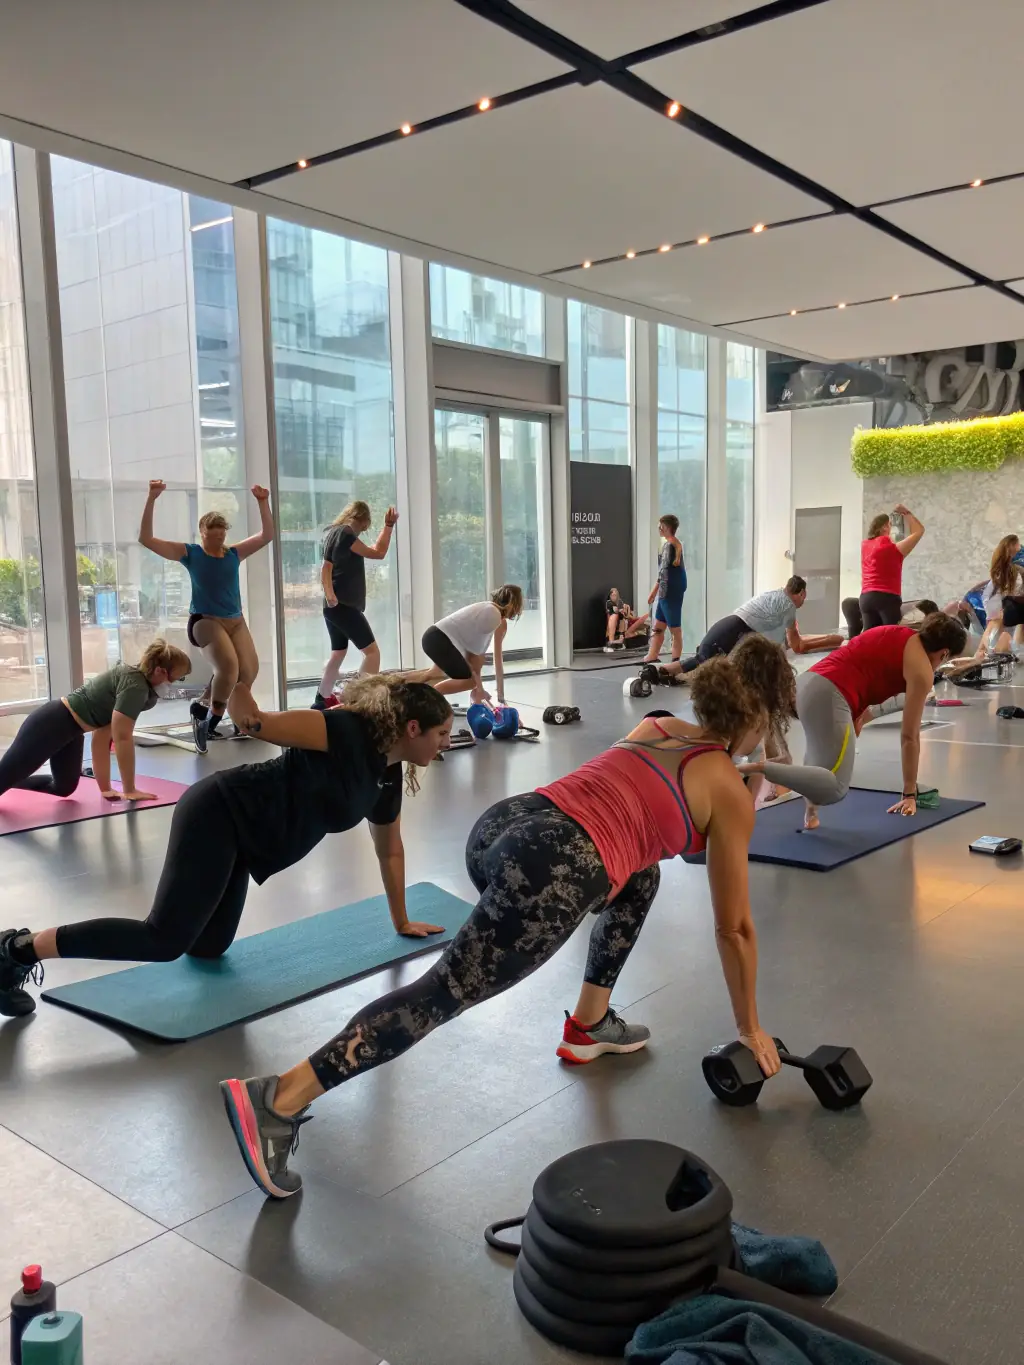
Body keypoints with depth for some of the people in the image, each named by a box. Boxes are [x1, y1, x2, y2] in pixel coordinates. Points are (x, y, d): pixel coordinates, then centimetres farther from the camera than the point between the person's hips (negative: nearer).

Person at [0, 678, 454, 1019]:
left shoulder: (388, 778, 10)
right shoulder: (349, 733, -17)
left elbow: (390, 850, 23)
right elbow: (259, 724, -21)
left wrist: (401, 921, 29)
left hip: (240, 838, 9)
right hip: (220, 814, -9)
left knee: (208, 946, 14)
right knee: (165, 940, -15)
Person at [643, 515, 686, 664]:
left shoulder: (668, 545, -15)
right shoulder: (677, 544, 13)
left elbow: (664, 572, -18)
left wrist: (654, 592, -15)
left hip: (669, 592, -9)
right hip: (673, 591, 9)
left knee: (674, 629, -2)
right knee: (658, 626, 13)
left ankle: (676, 662, 4)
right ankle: (652, 658, 17)